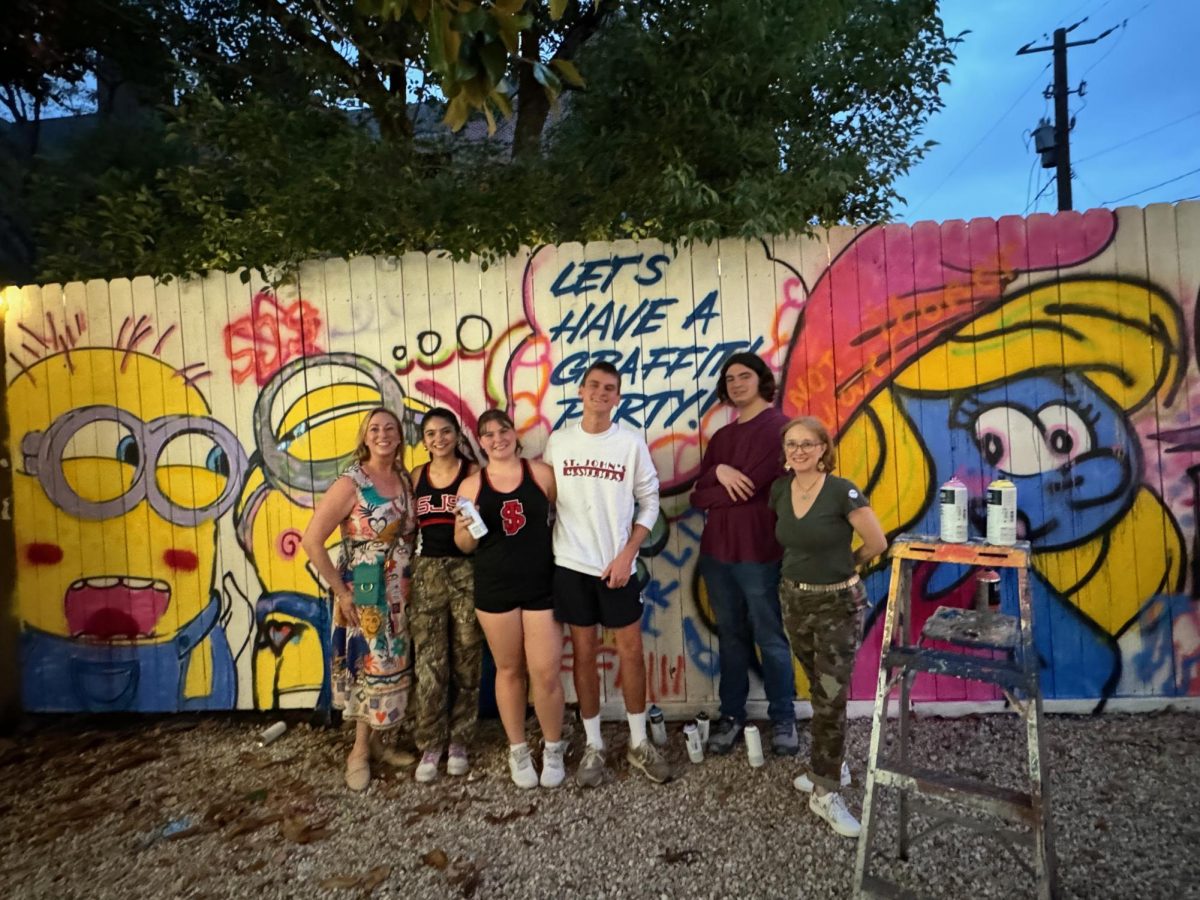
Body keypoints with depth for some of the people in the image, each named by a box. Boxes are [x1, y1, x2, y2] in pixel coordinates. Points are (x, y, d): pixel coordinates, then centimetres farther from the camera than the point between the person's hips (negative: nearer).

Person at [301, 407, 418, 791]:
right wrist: (341, 591, -15)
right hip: (363, 594, -6)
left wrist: (410, 581, 3)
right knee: (371, 667, 4)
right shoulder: (350, 483, -14)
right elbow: (311, 540, -18)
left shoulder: (405, 480, 4)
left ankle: (375, 742, 33)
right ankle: (361, 750, 25)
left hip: (400, 594, 6)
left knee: (392, 667, 14)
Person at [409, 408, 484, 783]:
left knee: (466, 659, 6)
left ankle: (458, 741, 22)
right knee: (429, 663, 3)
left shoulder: (473, 473, -1)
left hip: (467, 571, -2)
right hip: (427, 572, 3)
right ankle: (430, 746, 17)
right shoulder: (417, 476, 9)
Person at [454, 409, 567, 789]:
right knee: (509, 670, 13)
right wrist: (467, 529, -15)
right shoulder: (471, 485, 2)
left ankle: (553, 748, 26)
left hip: (542, 585, -1)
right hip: (494, 588, 1)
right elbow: (463, 546, 6)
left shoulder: (541, 473, -1)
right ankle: (518, 750, 33)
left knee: (546, 673, 0)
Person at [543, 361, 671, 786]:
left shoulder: (631, 442, -3)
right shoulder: (558, 440, 1)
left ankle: (639, 743, 24)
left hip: (617, 565, -1)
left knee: (631, 651, 6)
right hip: (570, 564, 1)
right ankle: (593, 746, 23)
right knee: (584, 653, 9)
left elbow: (649, 502, -1)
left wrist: (627, 554, -9)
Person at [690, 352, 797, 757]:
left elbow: (750, 484, -17)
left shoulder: (778, 426, -7)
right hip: (716, 552, 6)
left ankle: (783, 719, 21)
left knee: (770, 639, 6)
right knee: (731, 637, 14)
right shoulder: (721, 437, 15)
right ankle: (731, 716, 25)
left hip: (759, 553, -6)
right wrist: (718, 472, -15)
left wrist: (710, 496, 1)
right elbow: (698, 494, 6)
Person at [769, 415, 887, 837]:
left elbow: (877, 543, -10)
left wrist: (844, 564, 3)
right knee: (819, 691, 18)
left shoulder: (842, 491, -16)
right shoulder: (779, 490, 0)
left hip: (839, 604, -5)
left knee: (831, 696, -1)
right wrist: (813, 563, 6)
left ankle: (826, 791, 12)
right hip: (794, 600, 5)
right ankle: (830, 766, 35)